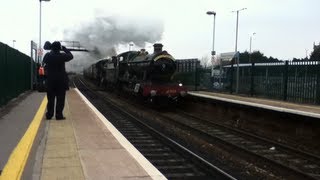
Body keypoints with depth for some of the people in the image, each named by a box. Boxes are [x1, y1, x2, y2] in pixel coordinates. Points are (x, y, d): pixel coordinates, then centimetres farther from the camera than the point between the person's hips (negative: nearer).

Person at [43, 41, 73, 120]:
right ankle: (59, 115, 1)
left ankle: (49, 115, 13)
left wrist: (51, 51, 19)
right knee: (60, 99, 2)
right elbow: (71, 56, 5)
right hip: (61, 81, -3)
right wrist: (64, 49, 11)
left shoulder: (47, 55, -2)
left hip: (50, 81, 3)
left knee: (50, 99, 10)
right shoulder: (62, 56, -11)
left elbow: (44, 61, 20)